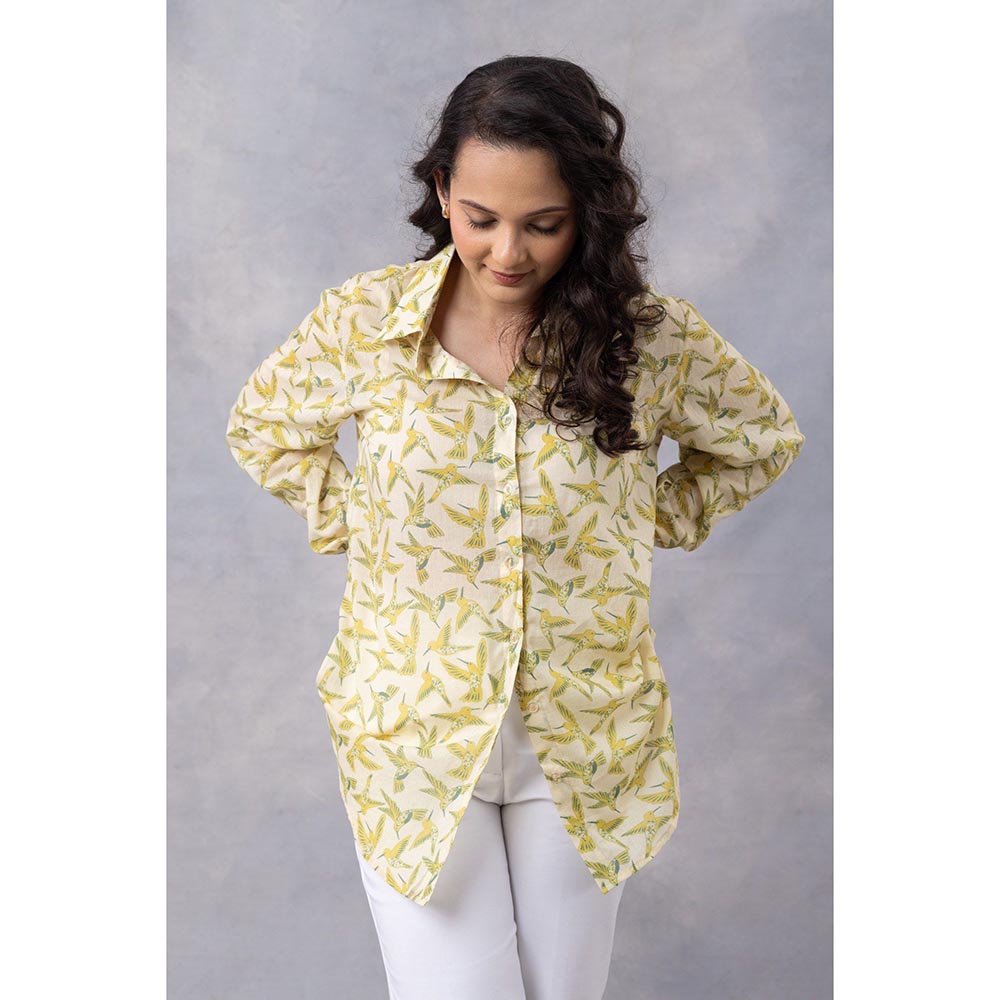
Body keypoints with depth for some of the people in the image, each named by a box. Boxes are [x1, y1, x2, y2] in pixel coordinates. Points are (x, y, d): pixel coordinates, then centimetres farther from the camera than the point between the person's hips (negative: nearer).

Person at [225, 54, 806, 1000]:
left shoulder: (653, 337, -10)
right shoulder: (364, 320, -9)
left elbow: (763, 440, 9)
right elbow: (262, 429, 10)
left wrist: (651, 525, 0)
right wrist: (354, 524, -1)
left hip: (584, 744, 1)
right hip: (414, 735, -1)